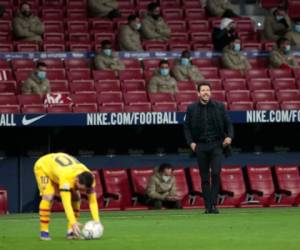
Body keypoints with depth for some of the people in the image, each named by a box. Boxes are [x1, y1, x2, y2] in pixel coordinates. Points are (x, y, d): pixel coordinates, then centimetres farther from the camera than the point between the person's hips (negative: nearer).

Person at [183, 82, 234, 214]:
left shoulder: (219, 107, 3)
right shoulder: (192, 108, 4)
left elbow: (228, 123, 9)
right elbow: (186, 127, 10)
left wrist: (229, 136, -9)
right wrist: (190, 142, -2)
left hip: (216, 145, -1)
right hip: (200, 146, 1)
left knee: (215, 173, -14)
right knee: (204, 178, 3)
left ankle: (214, 204, -9)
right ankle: (208, 207, 7)